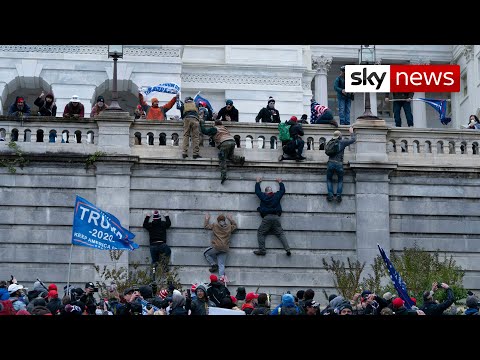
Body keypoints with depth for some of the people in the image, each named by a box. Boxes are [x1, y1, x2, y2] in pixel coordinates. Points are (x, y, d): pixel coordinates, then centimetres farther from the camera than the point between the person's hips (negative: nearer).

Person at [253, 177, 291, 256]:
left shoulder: (263, 196, 9)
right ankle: (288, 249, -12)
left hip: (266, 218, -2)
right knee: (281, 234, 2)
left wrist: (258, 182, 43)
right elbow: (282, 190, 31)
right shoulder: (277, 195, 13)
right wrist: (280, 182, 47)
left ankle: (262, 250, -9)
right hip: (276, 217, 2)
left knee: (260, 233, 4)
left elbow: (257, 190, 27)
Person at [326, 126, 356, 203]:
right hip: (339, 164, -2)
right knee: (340, 180, 17)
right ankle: (338, 195, 2)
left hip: (330, 163, 2)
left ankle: (330, 194, 1)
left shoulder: (330, 142, 11)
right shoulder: (342, 142, 1)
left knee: (329, 180, 18)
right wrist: (352, 132, 26)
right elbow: (353, 139, 9)